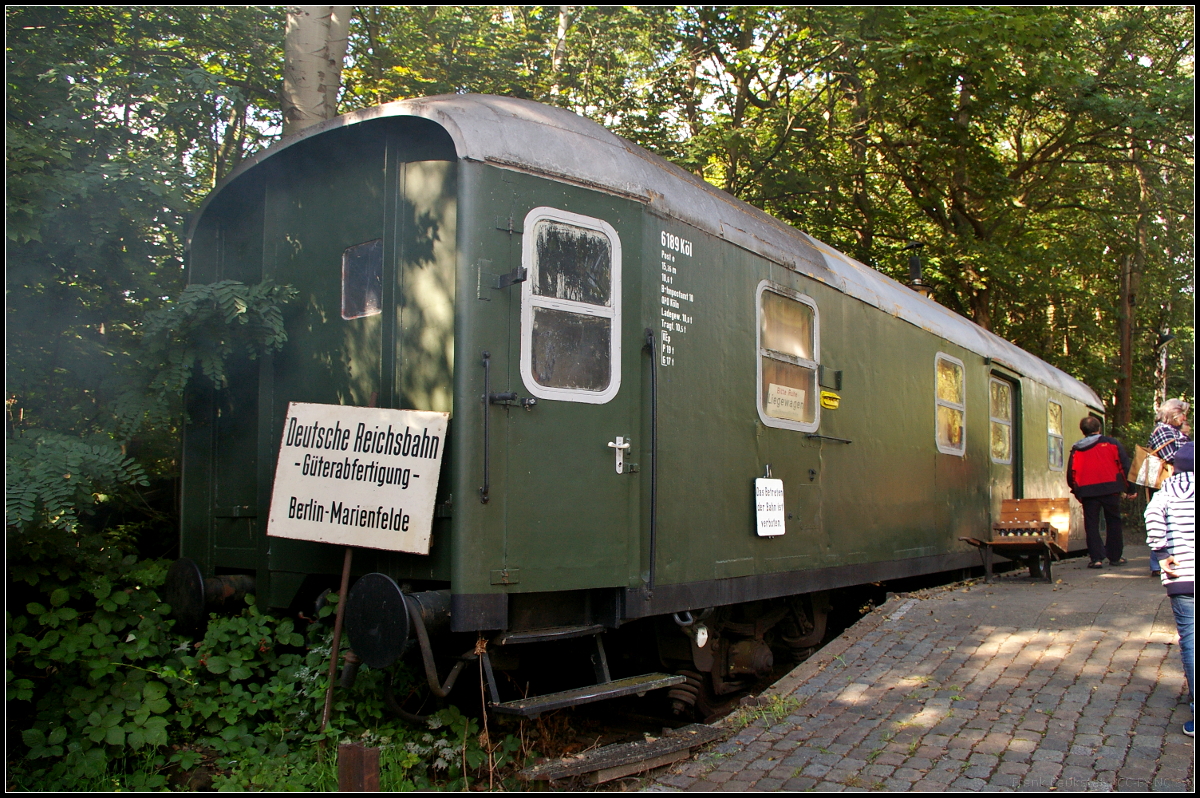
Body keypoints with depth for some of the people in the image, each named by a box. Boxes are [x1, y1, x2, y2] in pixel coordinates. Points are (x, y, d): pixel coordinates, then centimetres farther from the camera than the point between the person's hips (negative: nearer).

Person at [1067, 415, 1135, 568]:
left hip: (1087, 491, 0)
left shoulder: (1076, 449, 7)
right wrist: (1129, 488, 6)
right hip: (1110, 488, 0)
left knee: (1091, 524, 5)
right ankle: (1115, 557, 16)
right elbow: (1125, 465, 1)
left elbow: (1071, 473, 5)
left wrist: (1077, 492, 18)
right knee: (1113, 522, 13)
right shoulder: (1111, 443, 5)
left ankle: (1096, 558, -1)